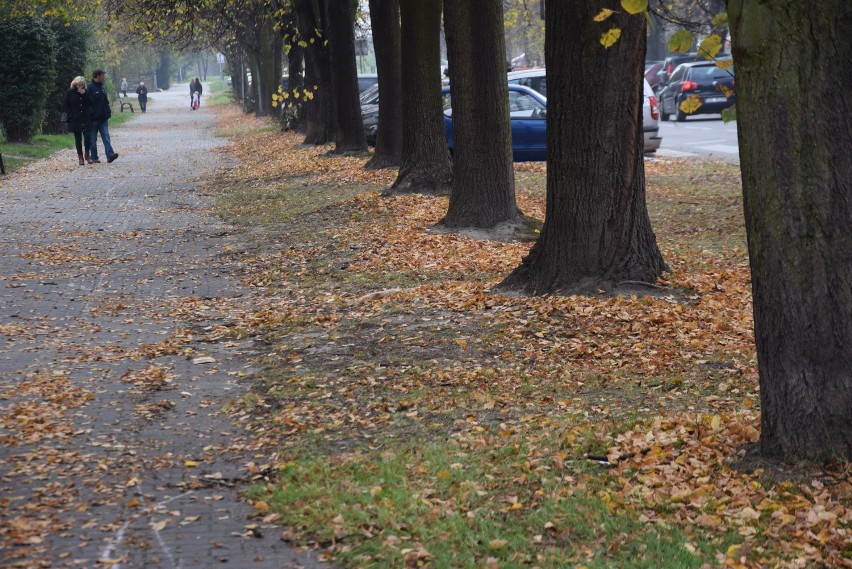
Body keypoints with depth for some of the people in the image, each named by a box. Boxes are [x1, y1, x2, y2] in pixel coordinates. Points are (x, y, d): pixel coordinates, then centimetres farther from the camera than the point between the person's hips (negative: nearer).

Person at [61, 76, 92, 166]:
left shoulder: (86, 92, 7)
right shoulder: (70, 93, 1)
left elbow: (91, 103, 0)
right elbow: (65, 106, 3)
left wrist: (84, 94, -10)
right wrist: (70, 115, -7)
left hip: (86, 119, 1)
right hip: (75, 120, -1)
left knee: (87, 137, -10)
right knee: (78, 139, 3)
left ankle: (87, 155, 7)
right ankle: (80, 157, 11)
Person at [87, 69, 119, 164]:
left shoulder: (101, 87, 14)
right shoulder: (90, 87, -10)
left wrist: (108, 112, 11)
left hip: (103, 118, 6)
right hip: (93, 118, -6)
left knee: (106, 136, -5)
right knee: (93, 139, 3)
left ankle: (110, 154, -14)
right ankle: (94, 158, 8)